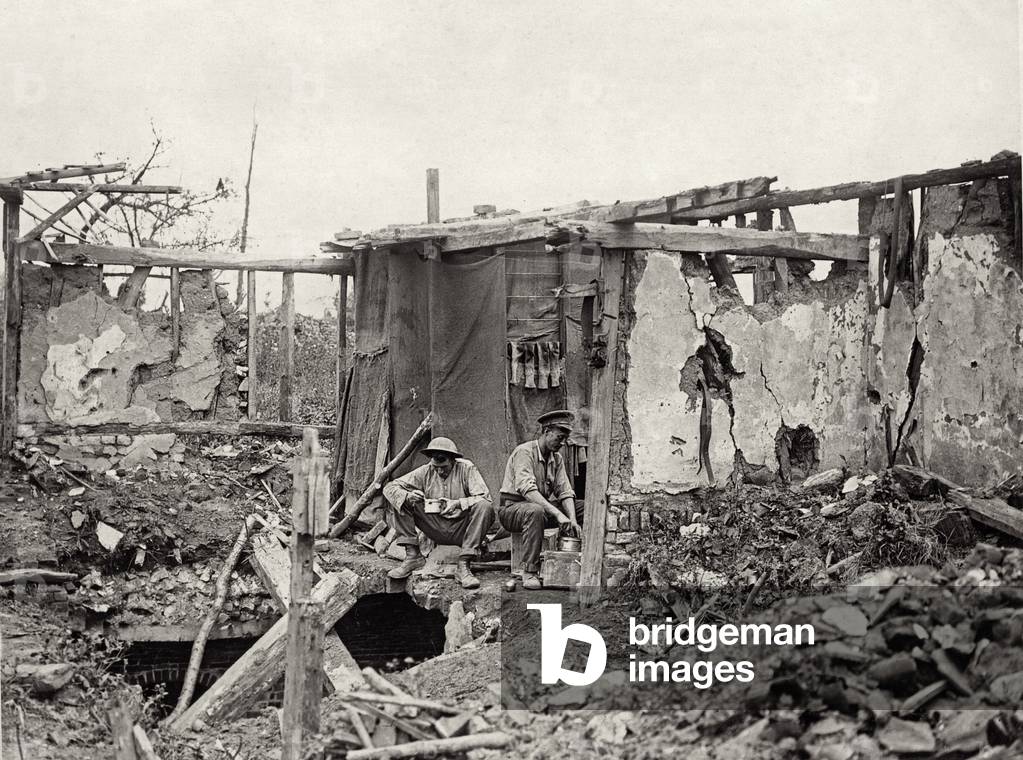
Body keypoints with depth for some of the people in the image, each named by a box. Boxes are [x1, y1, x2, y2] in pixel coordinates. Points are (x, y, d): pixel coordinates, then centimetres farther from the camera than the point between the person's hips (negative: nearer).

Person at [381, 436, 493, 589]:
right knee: (398, 502, -12)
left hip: (461, 530, -2)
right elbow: (390, 487, -5)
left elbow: (485, 498, -19)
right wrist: (407, 496, -28)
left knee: (485, 508, -31)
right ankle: (412, 555, -13)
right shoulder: (425, 472, -2)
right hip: (435, 529, 2)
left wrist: (458, 503, -34)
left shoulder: (466, 468, -9)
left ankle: (464, 566, -30)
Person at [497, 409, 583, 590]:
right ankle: (529, 573, -37)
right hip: (512, 508, -7)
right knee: (535, 511, -41)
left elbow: (565, 492, 1)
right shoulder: (524, 452, -17)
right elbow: (527, 489, -30)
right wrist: (557, 514, -39)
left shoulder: (557, 459, 9)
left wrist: (573, 520, -19)